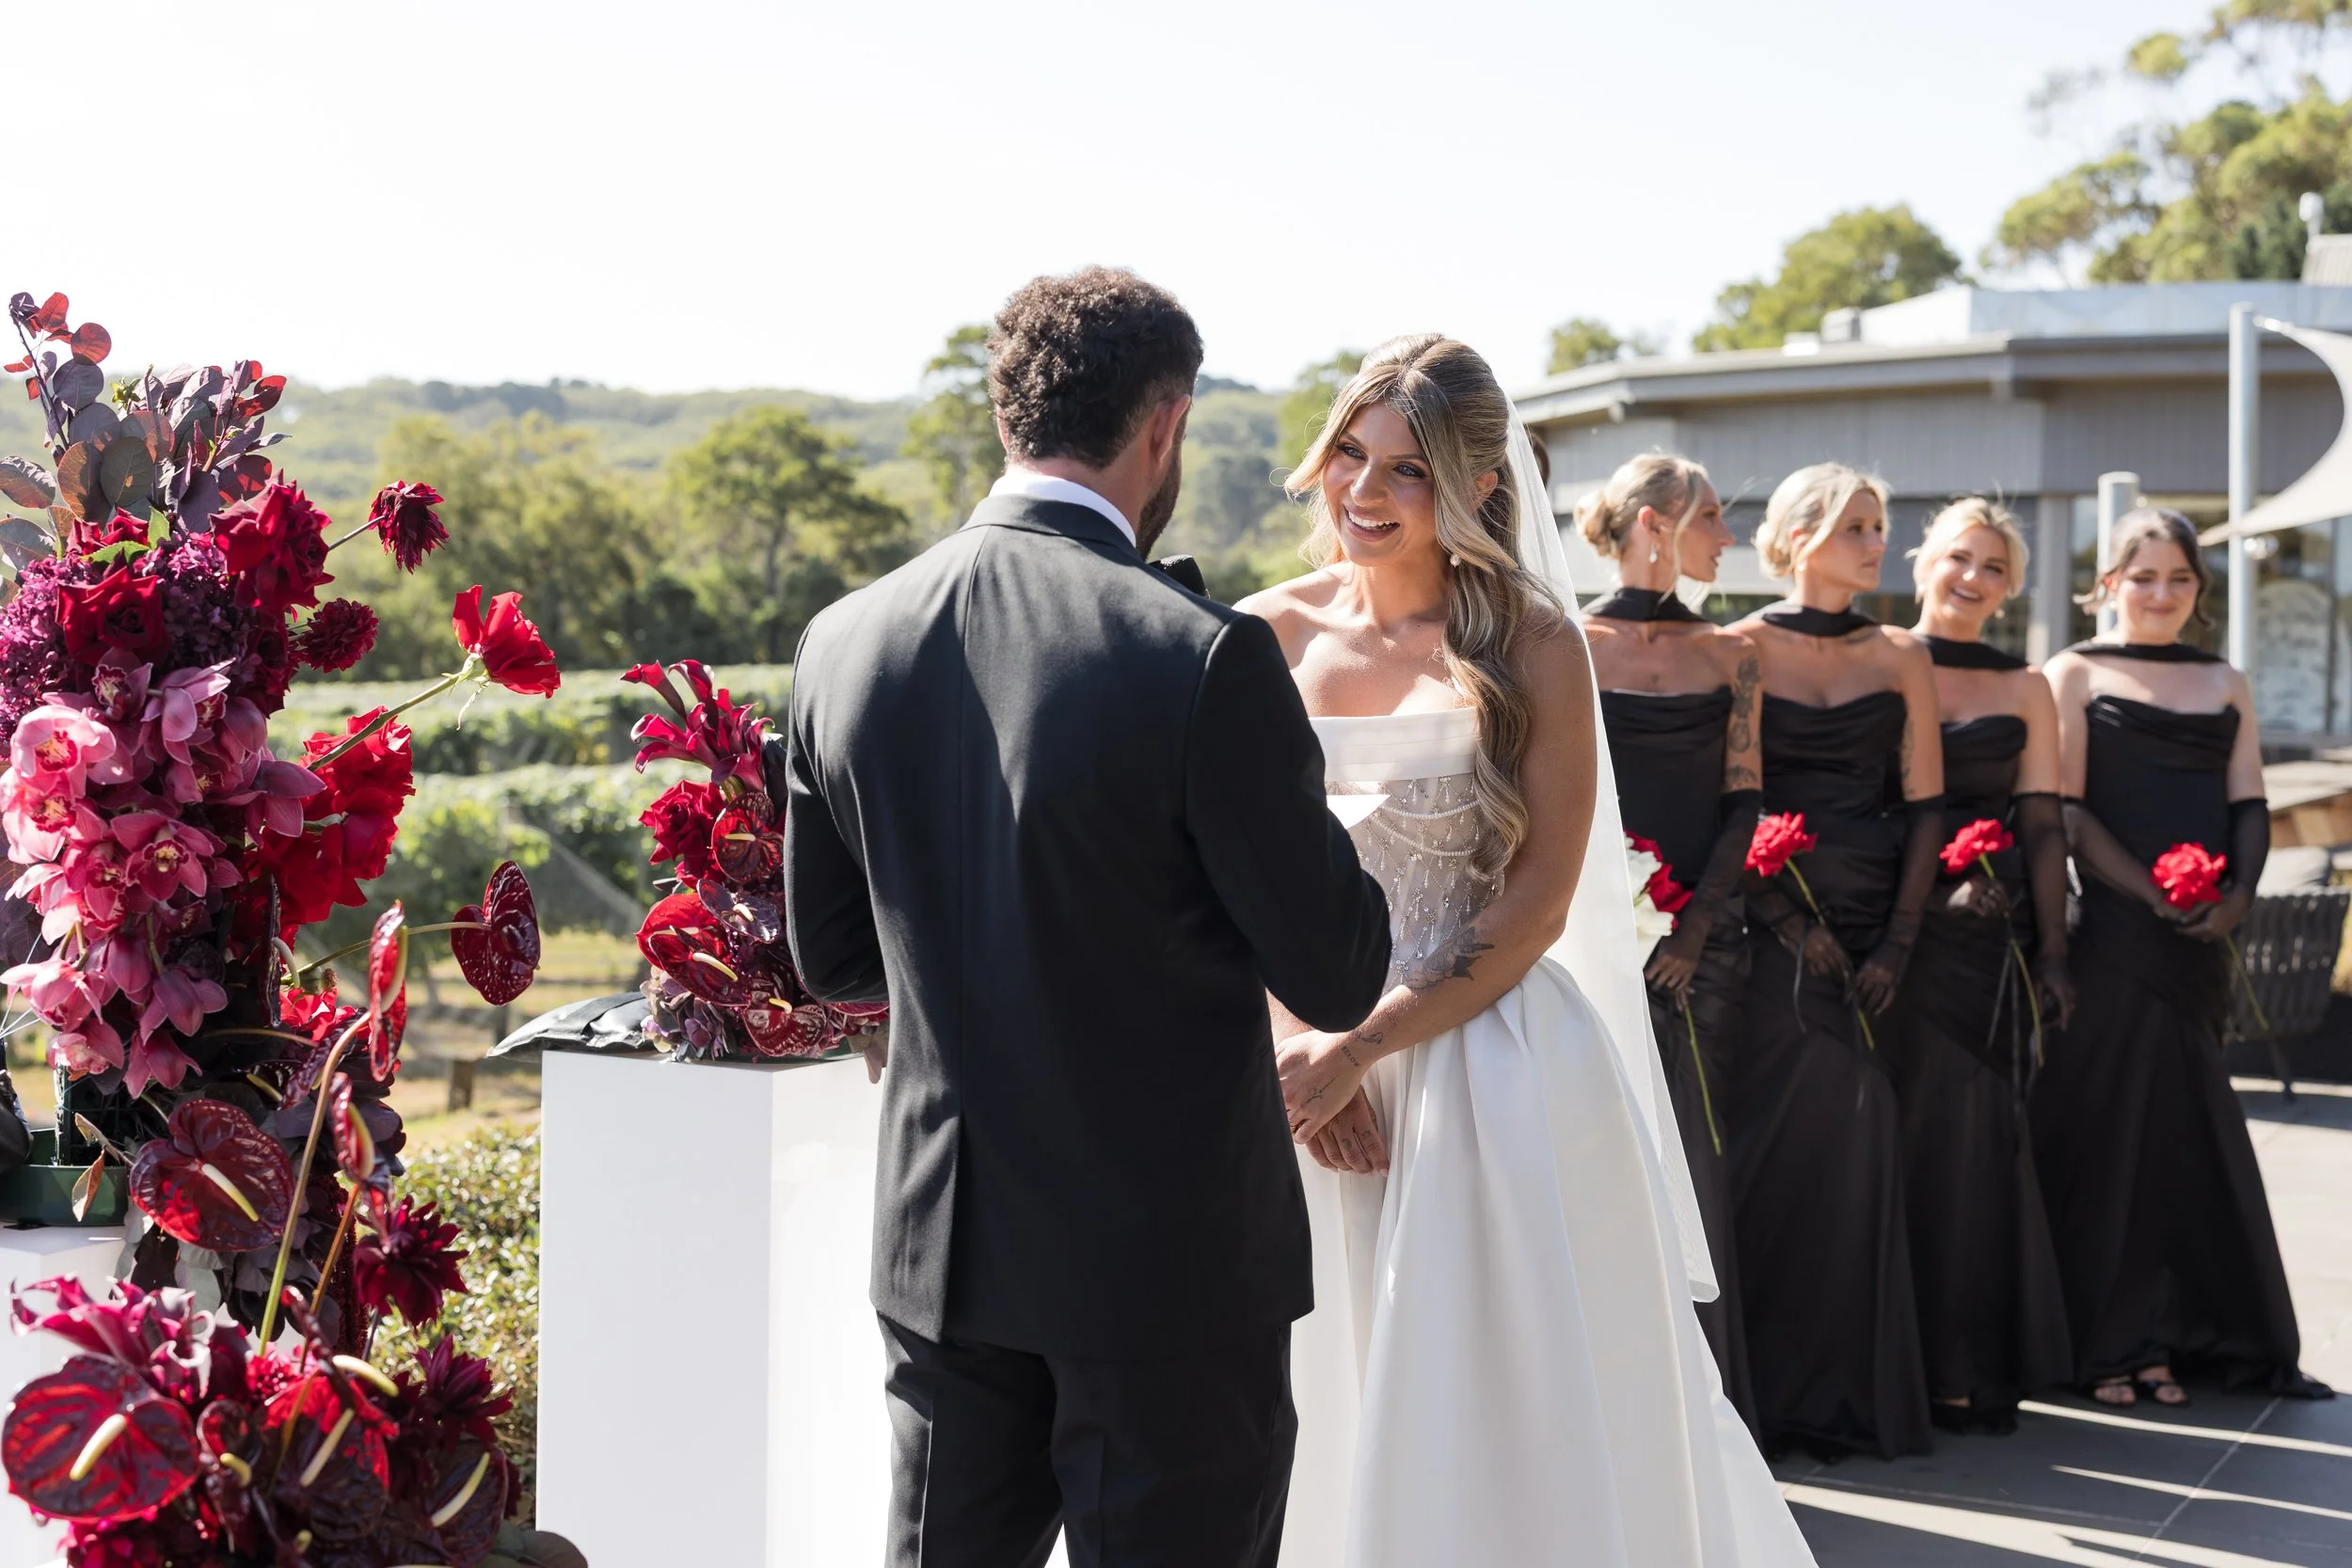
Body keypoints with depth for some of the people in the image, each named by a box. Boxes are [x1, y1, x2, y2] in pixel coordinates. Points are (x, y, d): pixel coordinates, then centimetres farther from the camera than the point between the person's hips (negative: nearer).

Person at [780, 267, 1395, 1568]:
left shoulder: (843, 642, -2)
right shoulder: (1204, 657, -19)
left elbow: (833, 956, 8)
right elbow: (1336, 979, -13)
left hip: (939, 1248, 5)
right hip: (1172, 1262, -5)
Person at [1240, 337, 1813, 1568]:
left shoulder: (1531, 649, -5)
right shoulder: (1270, 635, 3)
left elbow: (1535, 909, -8)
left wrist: (1363, 1048, -14)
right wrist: (1302, 1041, -10)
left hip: (1488, 1066, -3)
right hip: (1307, 1059, 3)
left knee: (1498, 1404, 3)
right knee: (1332, 1411, 9)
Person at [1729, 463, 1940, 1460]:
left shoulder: (1900, 658, 10)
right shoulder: (1743, 649, 1)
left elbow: (1926, 807, 7)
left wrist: (1899, 942, -3)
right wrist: (1791, 923, -12)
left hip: (1875, 929, 3)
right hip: (1774, 928, -3)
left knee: (1857, 1153, 2)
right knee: (1777, 1145, -4)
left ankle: (1851, 1391, 11)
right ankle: (1772, 1386, 5)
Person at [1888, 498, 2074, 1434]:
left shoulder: (2025, 691, 11)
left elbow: (2043, 826, 8)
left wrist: (2052, 953, 2)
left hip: (1992, 939, 1)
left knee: (1975, 1135, 0)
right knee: (1902, 1134, 0)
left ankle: (1970, 1363, 8)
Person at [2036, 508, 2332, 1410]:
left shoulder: (2224, 685, 16)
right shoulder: (2077, 674, 2)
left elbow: (2248, 804, 9)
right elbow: (2067, 809, -7)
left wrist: (2236, 894, -10)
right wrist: (2153, 893, -17)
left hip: (2199, 939, 5)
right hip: (2111, 931, -4)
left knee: (2185, 1129, 7)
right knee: (2107, 1127, -2)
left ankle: (2166, 1339, 15)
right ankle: (2110, 1344, 5)